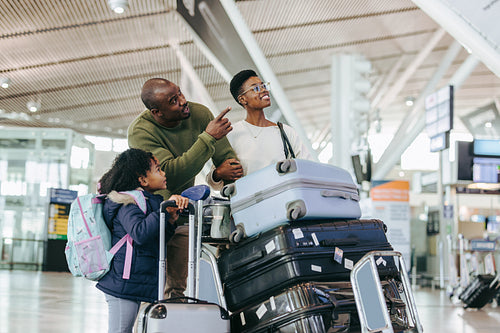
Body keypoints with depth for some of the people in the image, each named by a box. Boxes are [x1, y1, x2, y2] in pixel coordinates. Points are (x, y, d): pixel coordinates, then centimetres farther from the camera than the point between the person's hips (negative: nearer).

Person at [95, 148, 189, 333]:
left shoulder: (147, 201, 16)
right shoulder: (128, 205, -14)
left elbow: (157, 241, 20)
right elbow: (140, 234, -32)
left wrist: (171, 221, 2)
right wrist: (165, 210, -29)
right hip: (123, 285, -10)